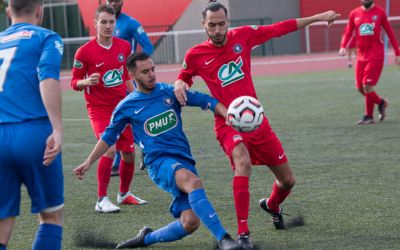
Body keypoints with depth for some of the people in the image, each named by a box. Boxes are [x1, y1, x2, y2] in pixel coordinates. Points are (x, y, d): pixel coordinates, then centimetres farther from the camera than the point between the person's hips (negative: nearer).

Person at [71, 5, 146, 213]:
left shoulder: (124, 46, 3)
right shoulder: (84, 51, -12)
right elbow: (75, 82, -6)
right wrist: (87, 82, -28)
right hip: (99, 109, -5)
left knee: (129, 153, 9)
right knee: (109, 149, -23)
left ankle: (124, 194, 33)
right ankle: (101, 200, -15)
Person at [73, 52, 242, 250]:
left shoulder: (169, 92, 9)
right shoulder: (127, 106, 6)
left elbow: (206, 101, 7)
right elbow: (108, 137, 20)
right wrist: (88, 163, 18)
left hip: (184, 160, 4)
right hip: (159, 162, -4)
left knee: (190, 223, -13)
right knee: (193, 182, -37)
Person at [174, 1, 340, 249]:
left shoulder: (243, 36, -1)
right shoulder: (195, 55, -5)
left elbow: (281, 28, 9)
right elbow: (183, 77, 15)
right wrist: (179, 85, -9)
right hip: (228, 123, -4)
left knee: (288, 180, 11)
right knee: (243, 162, -36)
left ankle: (272, 205, 48)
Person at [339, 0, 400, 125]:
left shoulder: (380, 12, -1)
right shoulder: (354, 14, 6)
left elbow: (390, 32, 4)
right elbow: (348, 32, 9)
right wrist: (343, 47, -10)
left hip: (375, 55, -4)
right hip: (361, 55, 4)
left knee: (367, 85, -11)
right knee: (360, 87, 4)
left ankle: (369, 116, 4)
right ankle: (381, 102, 28)